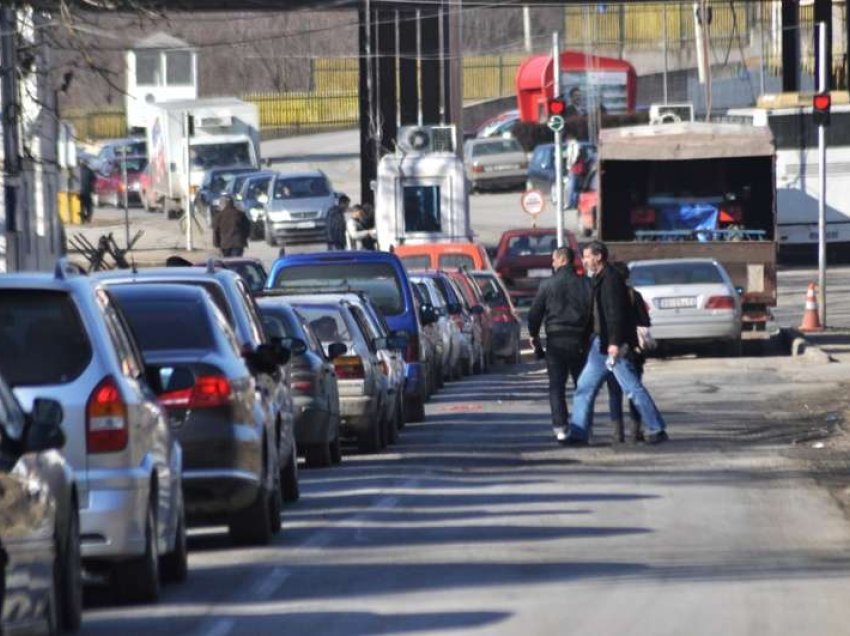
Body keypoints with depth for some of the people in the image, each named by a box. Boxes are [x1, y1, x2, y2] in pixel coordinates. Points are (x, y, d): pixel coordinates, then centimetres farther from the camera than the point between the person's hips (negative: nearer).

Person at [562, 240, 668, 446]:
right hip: (601, 344, 10)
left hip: (613, 345, -10)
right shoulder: (599, 279, 16)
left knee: (633, 388, -6)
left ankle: (657, 430, 0)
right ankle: (578, 433, 10)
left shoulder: (610, 279, -14)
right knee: (585, 387, 8)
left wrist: (615, 342, -25)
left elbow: (616, 312, -21)